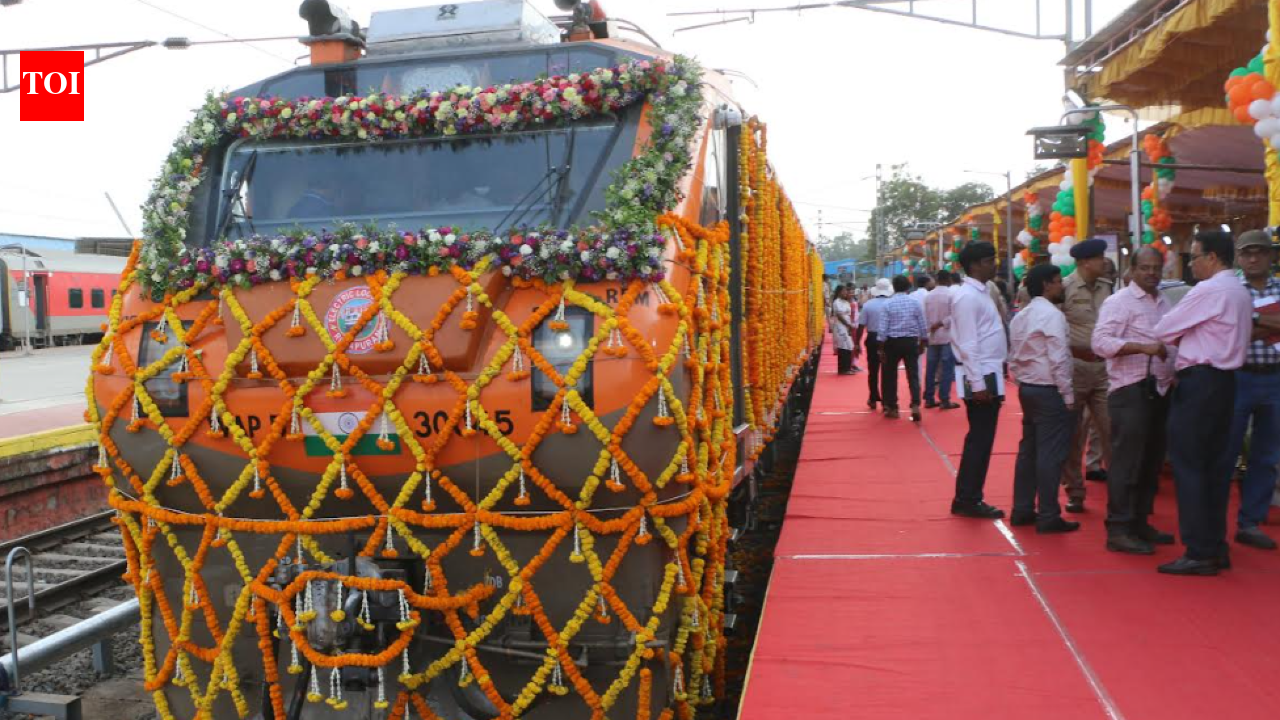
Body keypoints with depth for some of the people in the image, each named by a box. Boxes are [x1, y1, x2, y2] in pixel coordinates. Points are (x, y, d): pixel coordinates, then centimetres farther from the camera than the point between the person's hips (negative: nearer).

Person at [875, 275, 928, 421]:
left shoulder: (888, 303, -5)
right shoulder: (915, 302, 0)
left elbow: (882, 328, -8)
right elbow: (922, 326, 3)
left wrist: (881, 348, -3)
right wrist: (922, 343, 15)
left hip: (892, 342, -1)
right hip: (911, 342, 1)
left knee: (890, 376, 10)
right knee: (913, 375, 2)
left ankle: (892, 408, 16)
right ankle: (915, 405, -14)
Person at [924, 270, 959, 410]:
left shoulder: (928, 295, 7)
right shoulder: (951, 294, -8)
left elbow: (924, 316, 5)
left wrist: (930, 327, 5)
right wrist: (940, 324, -8)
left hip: (932, 337, 5)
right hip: (947, 336, -5)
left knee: (930, 368, 9)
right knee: (947, 368, -2)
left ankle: (929, 399, 12)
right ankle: (944, 400, -3)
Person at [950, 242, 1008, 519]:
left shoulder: (980, 292, 15)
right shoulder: (967, 296, -14)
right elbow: (968, 344, -19)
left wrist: (988, 379, 15)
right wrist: (978, 383, -22)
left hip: (989, 375, 9)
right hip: (980, 377, -9)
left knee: (981, 439, 12)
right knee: (979, 440, -4)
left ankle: (969, 498, 20)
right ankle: (967, 500, 5)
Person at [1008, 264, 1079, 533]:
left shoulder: (1020, 316, 12)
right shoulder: (1051, 314, -14)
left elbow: (1013, 358, 13)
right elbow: (1059, 359, -18)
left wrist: (1022, 382, 16)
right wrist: (1067, 395, -12)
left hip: (1026, 388, 9)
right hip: (1048, 391, -9)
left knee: (1028, 449, 14)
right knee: (1050, 454, -4)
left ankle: (1022, 510, 19)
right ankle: (1048, 517, 0)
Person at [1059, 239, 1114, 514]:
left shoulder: (1106, 287, 7)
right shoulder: (1065, 288, -10)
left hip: (1103, 367, 4)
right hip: (1075, 366, -4)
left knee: (1111, 430, 4)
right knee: (1072, 433, 6)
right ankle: (1075, 492, 16)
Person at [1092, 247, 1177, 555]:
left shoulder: (1165, 303, 17)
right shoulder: (1119, 302, -7)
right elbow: (1101, 342, -19)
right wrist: (1143, 348, -28)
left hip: (1160, 391, 8)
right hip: (1131, 391, -8)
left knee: (1152, 461, 13)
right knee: (1127, 462, -6)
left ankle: (1140, 522, 24)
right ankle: (1119, 530, -2)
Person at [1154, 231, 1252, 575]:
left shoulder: (1208, 291, -15)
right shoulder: (1240, 291, 16)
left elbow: (1163, 331, -10)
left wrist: (1177, 338, 11)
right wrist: (1187, 337, 5)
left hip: (1199, 382, -10)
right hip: (1224, 381, 10)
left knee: (1188, 466, -5)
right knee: (1216, 465, 13)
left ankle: (1199, 553, -4)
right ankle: (1216, 546, 19)